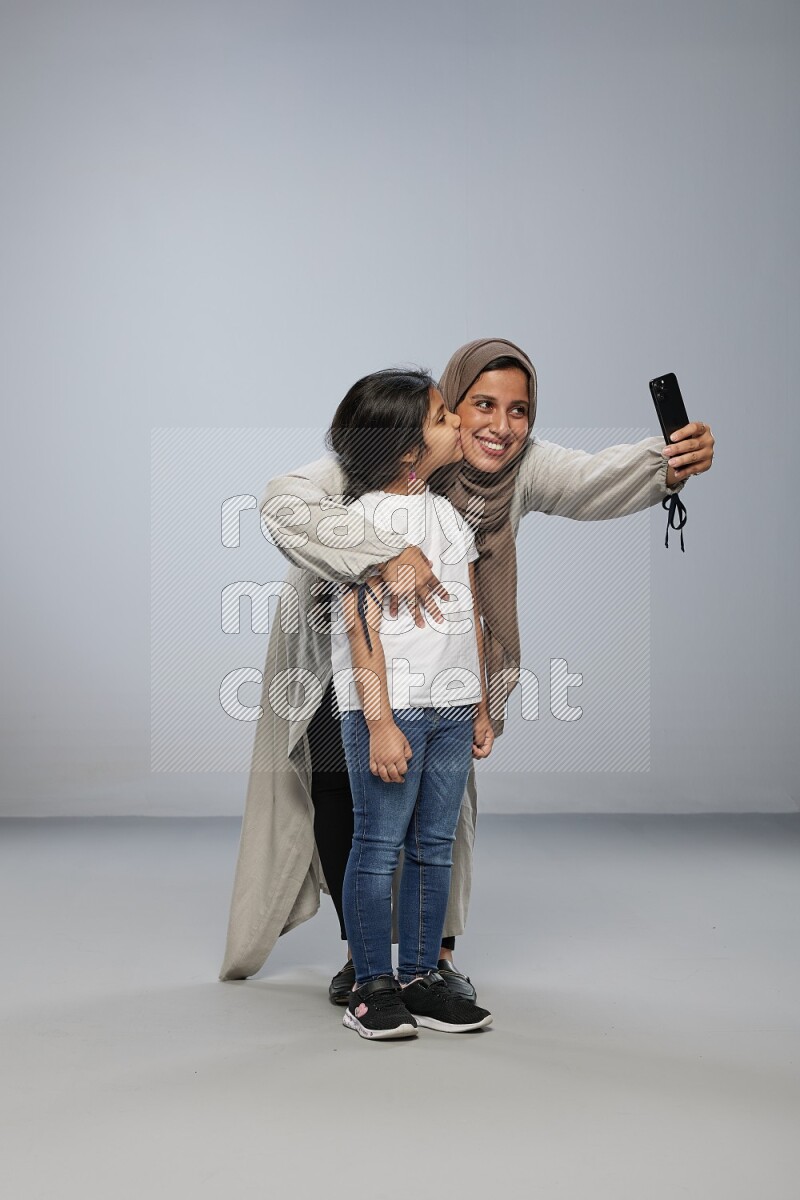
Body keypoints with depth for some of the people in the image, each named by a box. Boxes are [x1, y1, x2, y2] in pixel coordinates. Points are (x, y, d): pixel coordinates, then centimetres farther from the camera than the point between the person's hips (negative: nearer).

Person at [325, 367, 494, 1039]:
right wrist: (380, 723, -18)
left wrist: (482, 706, 17)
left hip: (452, 708, 7)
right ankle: (371, 988, 10)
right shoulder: (362, 518, -6)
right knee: (380, 847, -1)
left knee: (435, 848, 9)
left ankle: (420, 981, 18)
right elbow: (364, 627, -12)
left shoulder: (450, 515, 16)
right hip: (389, 707, -7)